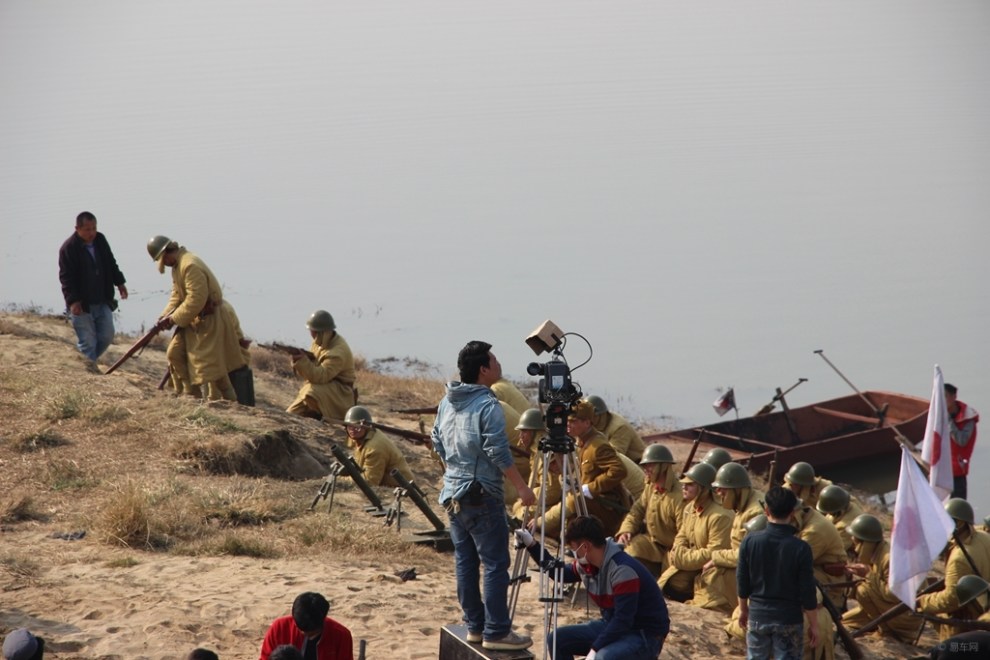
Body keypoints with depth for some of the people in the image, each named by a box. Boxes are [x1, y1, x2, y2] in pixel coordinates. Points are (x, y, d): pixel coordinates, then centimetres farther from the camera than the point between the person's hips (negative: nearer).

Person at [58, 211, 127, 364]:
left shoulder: (100, 241, 5)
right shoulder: (68, 248, -14)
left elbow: (111, 264, 20)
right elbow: (66, 277, -16)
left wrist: (120, 282, 14)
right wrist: (72, 300, -24)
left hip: (102, 302, 6)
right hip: (81, 305, -6)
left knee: (107, 336, 8)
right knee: (87, 342, -3)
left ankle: (90, 360, 28)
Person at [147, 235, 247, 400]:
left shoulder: (190, 266, -24)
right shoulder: (177, 266, 9)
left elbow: (196, 300, -28)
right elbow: (177, 295, 14)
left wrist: (174, 319, -19)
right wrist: (166, 316, 0)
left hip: (210, 320, -10)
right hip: (195, 320, 10)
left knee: (211, 363, -9)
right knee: (174, 353, 8)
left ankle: (229, 402, 0)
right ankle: (191, 394, 13)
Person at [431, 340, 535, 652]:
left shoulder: (446, 402, 9)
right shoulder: (488, 406, -16)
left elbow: (438, 443, 17)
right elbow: (499, 453, -19)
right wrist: (522, 488, -12)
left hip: (453, 493, 8)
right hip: (481, 495, -8)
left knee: (465, 562, 12)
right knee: (495, 564, -4)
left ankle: (475, 626, 17)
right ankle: (496, 632, -4)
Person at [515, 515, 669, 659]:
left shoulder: (623, 570, -28)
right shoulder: (587, 564, -1)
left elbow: (623, 620, -30)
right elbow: (561, 573, 21)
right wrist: (532, 545, 13)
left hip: (645, 635, -9)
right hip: (613, 626, 9)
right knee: (557, 639, 1)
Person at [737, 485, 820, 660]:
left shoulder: (750, 542, -7)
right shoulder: (800, 548, -14)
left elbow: (742, 582, 2)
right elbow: (807, 593, -10)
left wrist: (743, 609, 19)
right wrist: (813, 625, 1)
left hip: (758, 615, 2)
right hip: (788, 620, -2)